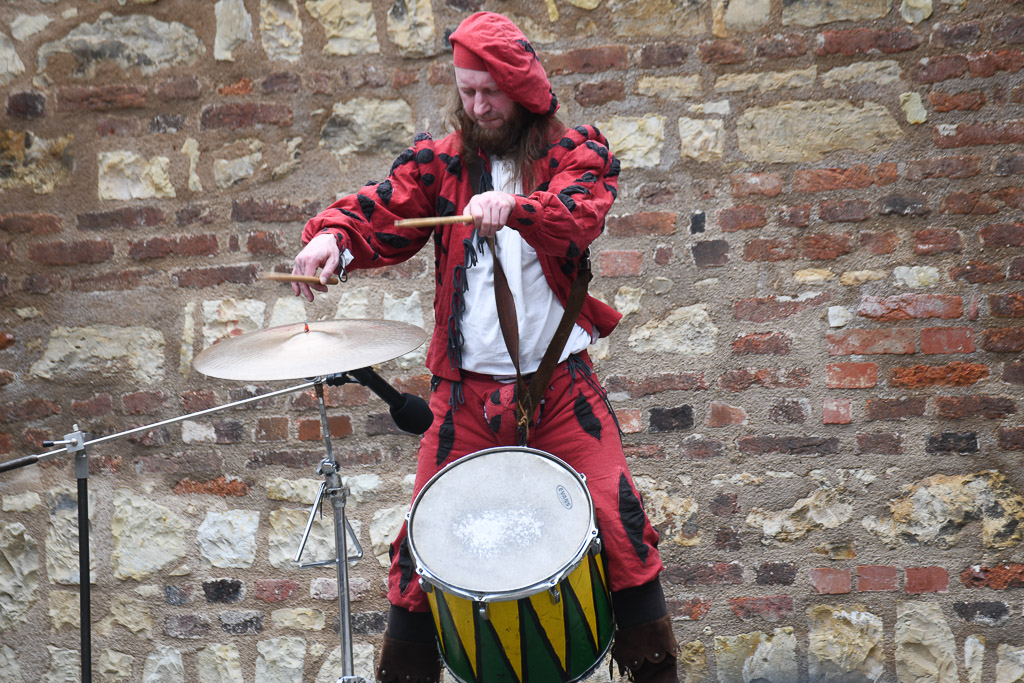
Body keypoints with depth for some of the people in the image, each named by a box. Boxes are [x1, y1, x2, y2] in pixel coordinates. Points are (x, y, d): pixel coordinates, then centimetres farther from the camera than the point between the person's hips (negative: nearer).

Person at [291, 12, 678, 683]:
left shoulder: (574, 151, 3)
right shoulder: (438, 161, 8)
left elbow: (580, 214, -19)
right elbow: (382, 211, -8)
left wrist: (515, 206, -41)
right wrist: (333, 237, -32)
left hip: (562, 385, -1)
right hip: (466, 393, 2)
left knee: (620, 526, -7)